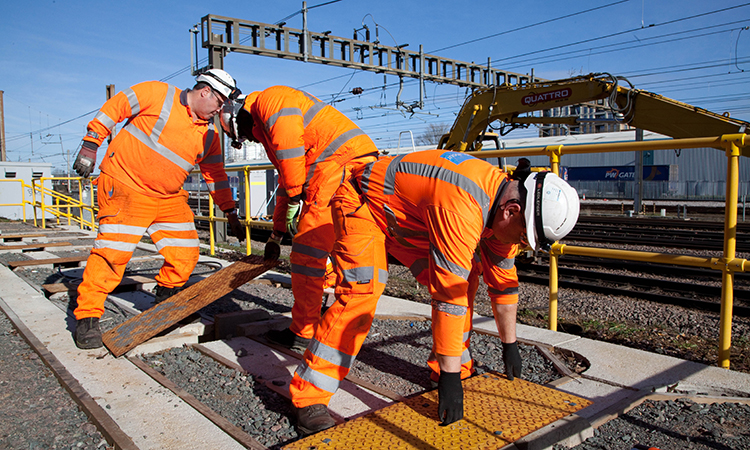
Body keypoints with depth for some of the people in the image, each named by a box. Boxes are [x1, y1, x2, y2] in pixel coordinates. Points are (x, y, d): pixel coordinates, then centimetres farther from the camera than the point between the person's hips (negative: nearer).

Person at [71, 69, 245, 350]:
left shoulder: (209, 134, 9)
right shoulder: (158, 95, -6)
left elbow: (215, 174, 13)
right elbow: (113, 108, -2)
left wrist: (230, 213, 11)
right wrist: (90, 145, -6)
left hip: (169, 198, 6)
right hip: (125, 187, -6)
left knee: (185, 255, 2)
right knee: (113, 251, -11)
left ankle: (165, 302, 27)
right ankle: (87, 316, 4)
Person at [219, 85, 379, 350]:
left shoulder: (271, 100, 5)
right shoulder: (266, 131, 34)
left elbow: (290, 146, -13)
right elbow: (285, 183, 36)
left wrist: (295, 199, -6)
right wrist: (276, 234, 37)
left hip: (341, 165, -10)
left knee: (308, 251, -6)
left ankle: (303, 334, 0)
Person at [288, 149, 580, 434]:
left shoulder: (503, 197, -8)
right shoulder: (461, 209, -39)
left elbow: (503, 281, 2)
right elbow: (449, 296, -39)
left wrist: (510, 345, 9)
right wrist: (449, 376, -33)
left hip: (407, 215, 9)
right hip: (362, 204, -8)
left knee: (465, 277, 0)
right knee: (362, 291, -25)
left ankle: (460, 366, 12)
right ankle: (309, 397, -16)